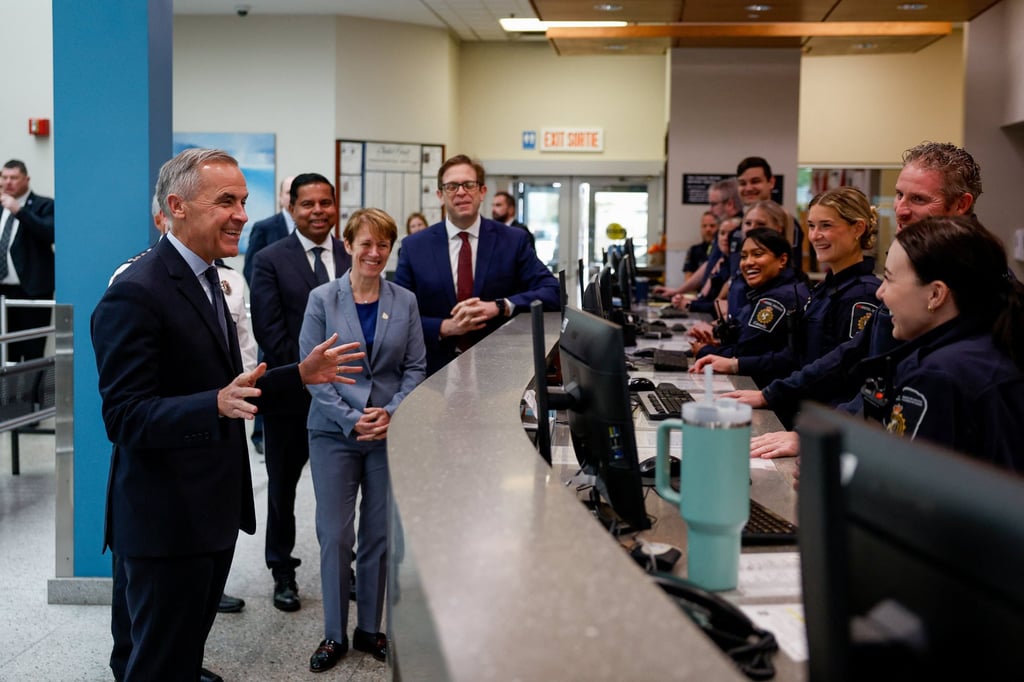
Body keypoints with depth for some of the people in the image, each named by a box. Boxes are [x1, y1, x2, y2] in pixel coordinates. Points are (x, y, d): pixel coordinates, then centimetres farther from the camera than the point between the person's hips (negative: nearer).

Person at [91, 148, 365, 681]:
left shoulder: (204, 280, 12)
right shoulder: (135, 294, -19)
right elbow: (124, 417, -23)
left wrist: (301, 374, 7)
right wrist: (219, 404, -37)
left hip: (212, 512, 9)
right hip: (166, 521, -9)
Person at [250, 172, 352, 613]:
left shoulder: (353, 257, 5)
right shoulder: (270, 260, -3)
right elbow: (268, 330, -9)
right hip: (290, 394, -2)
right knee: (283, 486, 11)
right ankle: (282, 572, 25)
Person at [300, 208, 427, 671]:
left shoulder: (404, 302, 3)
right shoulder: (322, 299, -3)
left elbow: (416, 367, 3)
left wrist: (391, 412, -12)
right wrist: (351, 419, -14)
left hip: (390, 432, 2)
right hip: (334, 432, -1)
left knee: (380, 535, 8)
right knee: (335, 535, 2)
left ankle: (369, 629, 23)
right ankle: (335, 634, 17)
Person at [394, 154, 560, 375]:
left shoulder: (513, 240, 4)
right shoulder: (414, 247, 4)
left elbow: (553, 292, -3)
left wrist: (499, 307, -16)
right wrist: (445, 327, -13)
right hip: (437, 370, 0)